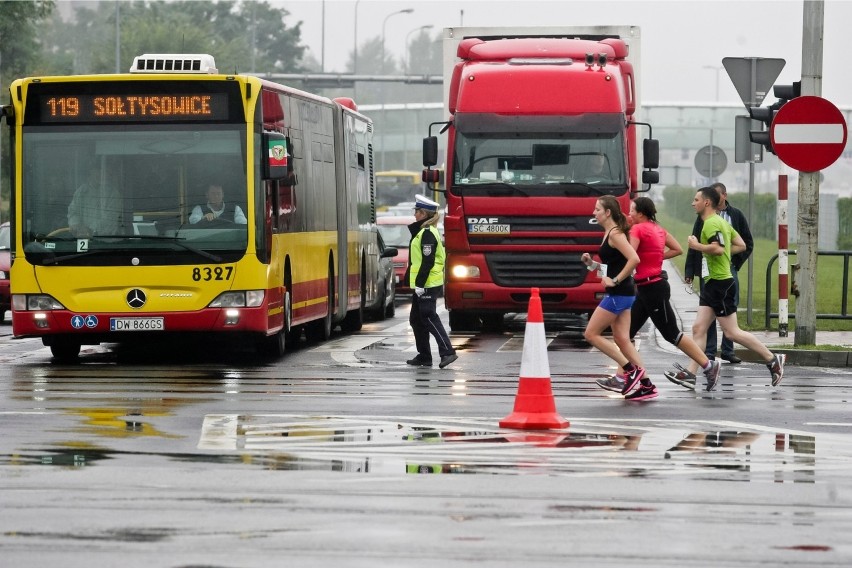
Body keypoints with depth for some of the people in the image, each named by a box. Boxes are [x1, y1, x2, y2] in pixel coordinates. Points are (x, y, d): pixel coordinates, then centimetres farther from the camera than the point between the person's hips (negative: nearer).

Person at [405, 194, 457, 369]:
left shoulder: (427, 233, -16)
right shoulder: (423, 231, 17)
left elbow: (428, 261, -21)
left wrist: (420, 284, -22)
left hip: (428, 284, -11)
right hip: (421, 284, 11)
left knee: (428, 317, -12)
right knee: (416, 319, 13)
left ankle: (447, 351, -15)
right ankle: (424, 356, 18)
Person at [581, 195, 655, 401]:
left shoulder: (615, 234, -14)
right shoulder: (610, 233, 15)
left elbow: (634, 259, -26)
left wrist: (615, 280, -21)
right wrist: (591, 263, 8)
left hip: (618, 294, -10)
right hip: (622, 294, 10)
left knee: (591, 334, -4)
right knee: (622, 339, 8)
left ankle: (631, 369, -3)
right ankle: (646, 385, 7)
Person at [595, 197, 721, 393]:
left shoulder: (638, 229, -14)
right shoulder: (658, 229, 12)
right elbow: (678, 249, 16)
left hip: (652, 288, -10)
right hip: (645, 288, 10)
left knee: (672, 334, -1)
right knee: (627, 332, 8)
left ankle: (708, 366, 5)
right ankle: (620, 379, 8)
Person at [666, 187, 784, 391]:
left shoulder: (712, 223, -15)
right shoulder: (722, 222, 17)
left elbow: (718, 248, -29)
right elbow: (740, 245, 20)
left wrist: (697, 245, -16)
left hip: (720, 282, -11)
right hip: (712, 283, 11)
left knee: (732, 332, -5)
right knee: (699, 328, 4)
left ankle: (772, 359, 3)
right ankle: (690, 374, 0)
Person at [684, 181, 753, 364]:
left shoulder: (736, 215, 5)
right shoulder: (704, 217, 3)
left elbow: (748, 243, 13)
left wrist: (737, 263, 4)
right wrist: (689, 271, -1)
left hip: (728, 269, 1)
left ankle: (727, 350, 9)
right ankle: (709, 351, 5)